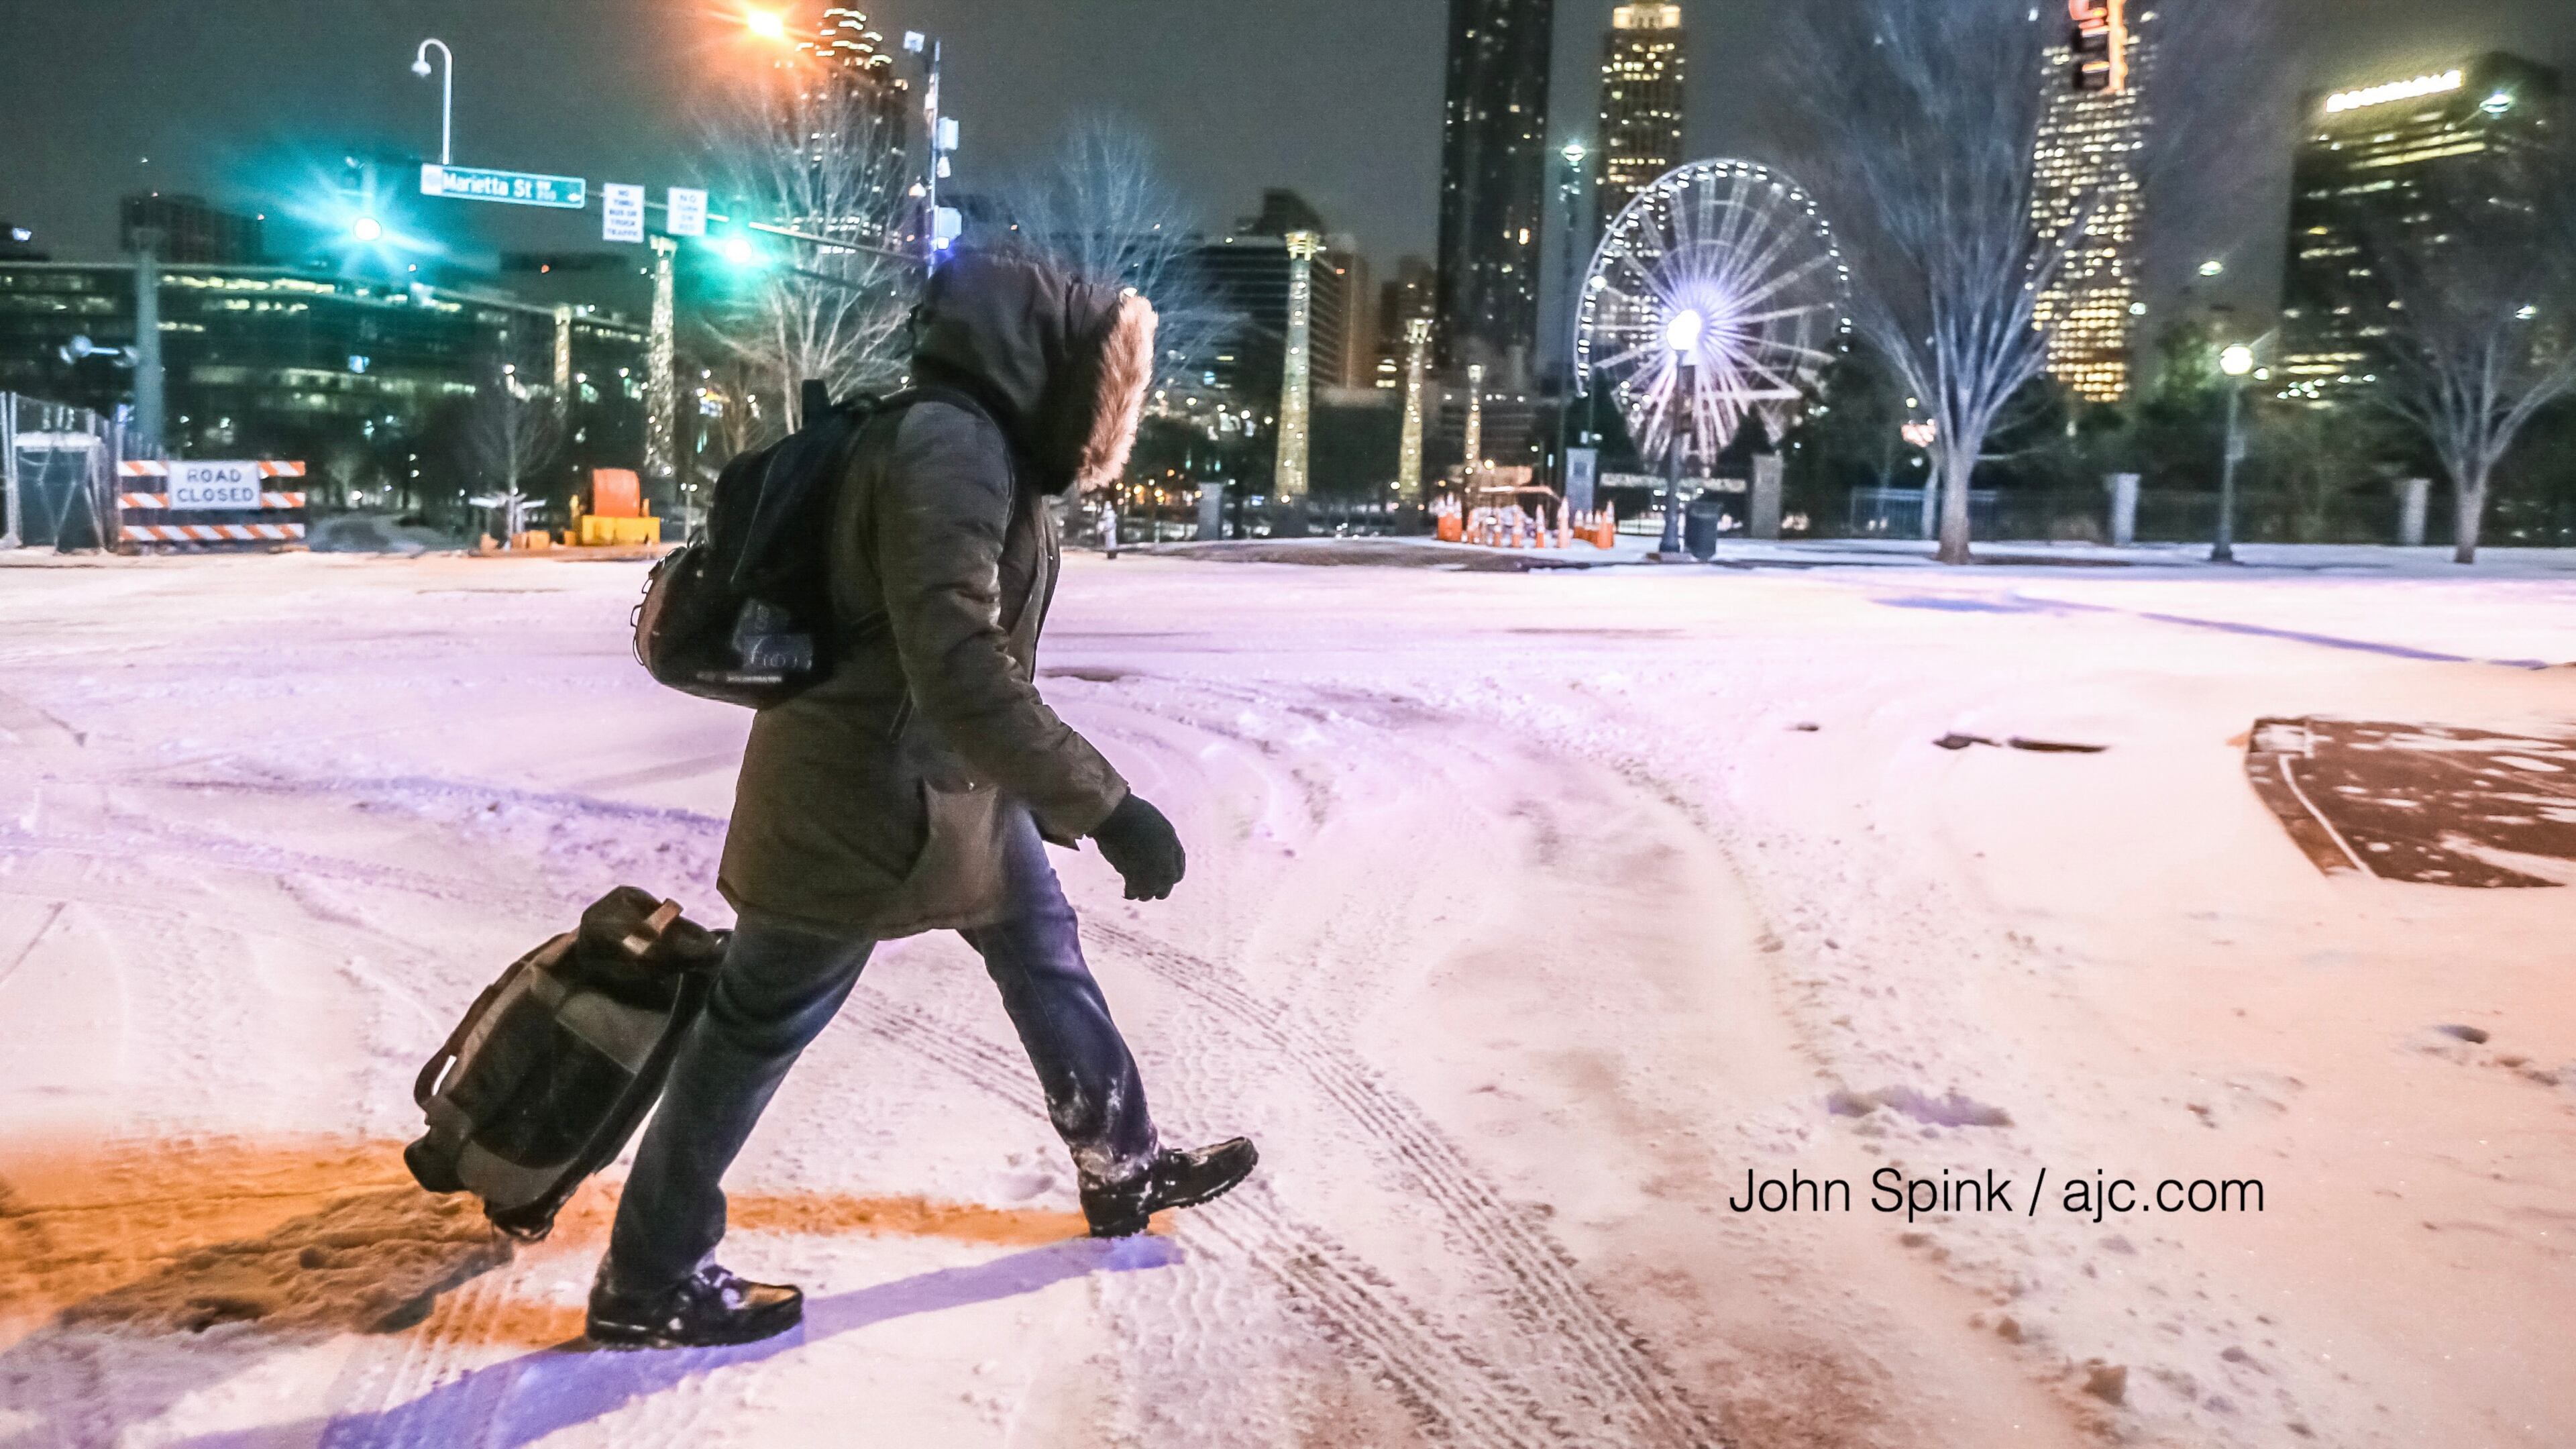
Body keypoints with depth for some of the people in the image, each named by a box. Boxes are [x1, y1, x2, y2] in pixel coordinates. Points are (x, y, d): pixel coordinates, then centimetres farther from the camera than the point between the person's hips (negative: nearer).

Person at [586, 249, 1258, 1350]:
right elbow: (957, 664, -34)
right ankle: (647, 1283, 21)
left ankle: (1122, 1168, 37)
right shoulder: (948, 445, -24)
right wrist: (1106, 806, -35)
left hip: (947, 779, 10)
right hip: (863, 795, -10)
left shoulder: (980, 444, 9)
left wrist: (1061, 794, 27)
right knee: (760, 1027, 3)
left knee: (1044, 951, 19)